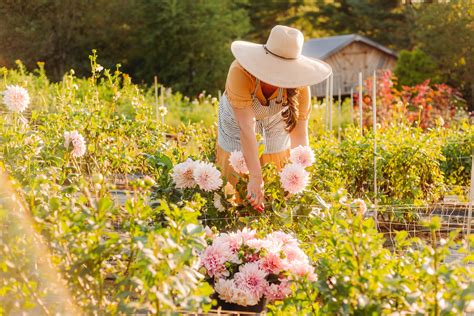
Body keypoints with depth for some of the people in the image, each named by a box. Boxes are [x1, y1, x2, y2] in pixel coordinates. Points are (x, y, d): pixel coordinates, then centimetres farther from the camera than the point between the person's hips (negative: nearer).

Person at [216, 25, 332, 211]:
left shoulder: (298, 85, -33)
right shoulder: (241, 72, -42)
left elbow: (299, 133, -32)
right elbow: (246, 128, -45)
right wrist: (256, 178, -49)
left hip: (276, 120, 2)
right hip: (238, 119, -2)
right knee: (235, 180, 2)